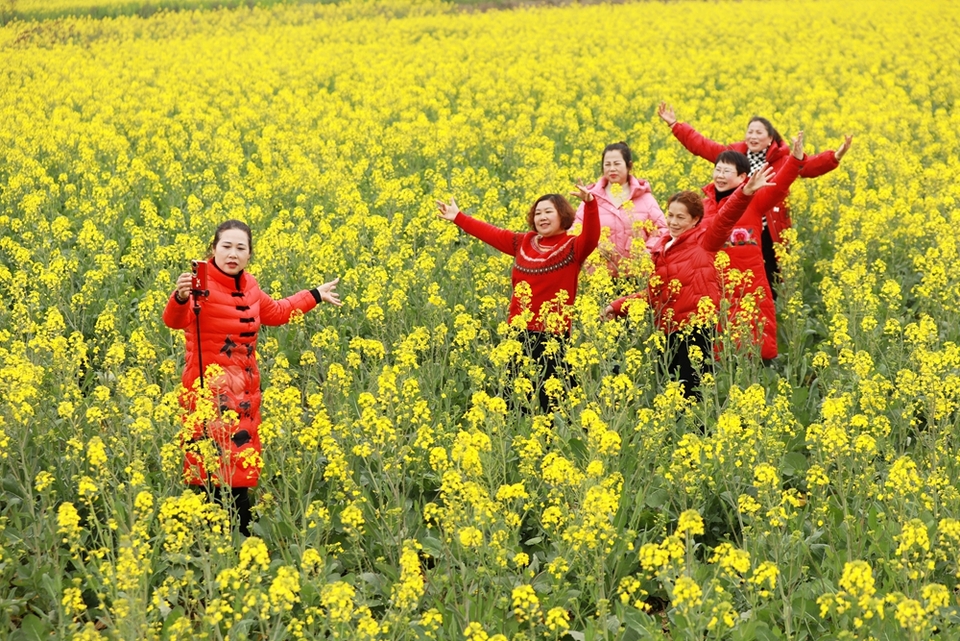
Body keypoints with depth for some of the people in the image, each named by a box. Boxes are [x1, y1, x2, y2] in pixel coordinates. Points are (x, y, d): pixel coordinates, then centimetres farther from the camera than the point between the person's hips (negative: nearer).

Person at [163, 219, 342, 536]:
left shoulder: (248, 285, 9)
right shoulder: (202, 284, -14)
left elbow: (275, 312, 29)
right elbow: (175, 321, -32)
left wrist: (315, 295, 35)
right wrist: (181, 298, -54)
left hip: (244, 393, 7)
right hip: (209, 393, -7)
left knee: (240, 474, 10)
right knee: (213, 474, -11)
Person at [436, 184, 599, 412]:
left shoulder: (572, 248, -5)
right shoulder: (522, 243, 12)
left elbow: (591, 237, -24)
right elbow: (491, 233, 22)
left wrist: (590, 203, -39)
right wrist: (458, 217, 27)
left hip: (552, 335, -6)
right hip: (519, 332, 6)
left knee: (548, 400, -6)